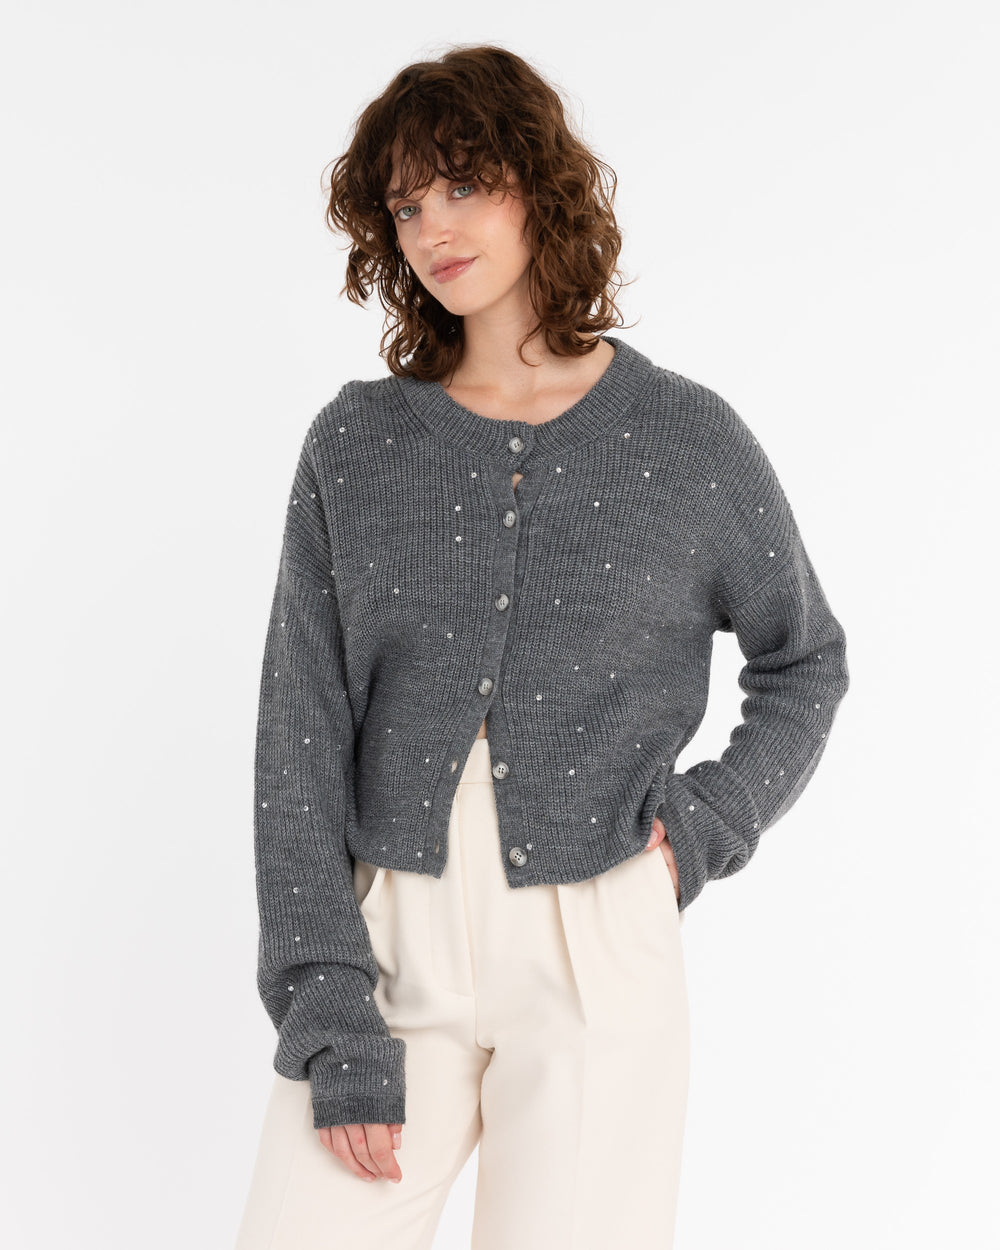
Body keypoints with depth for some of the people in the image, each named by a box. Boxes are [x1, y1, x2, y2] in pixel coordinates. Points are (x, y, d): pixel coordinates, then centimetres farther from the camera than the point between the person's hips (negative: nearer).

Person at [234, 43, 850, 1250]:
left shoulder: (687, 439, 1)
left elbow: (805, 663, 16)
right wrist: (328, 1012, -6)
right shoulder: (355, 442, 3)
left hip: (595, 966, -1)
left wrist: (710, 822, -1)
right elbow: (300, 740, 1)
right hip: (386, 955, 1)